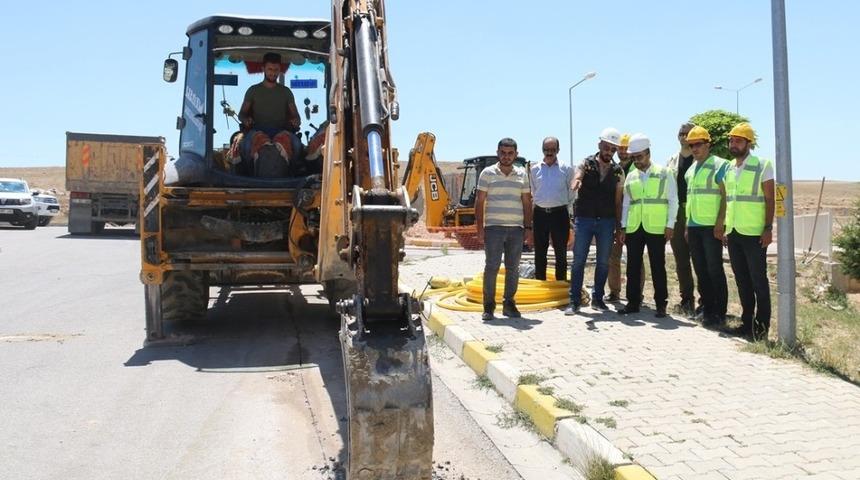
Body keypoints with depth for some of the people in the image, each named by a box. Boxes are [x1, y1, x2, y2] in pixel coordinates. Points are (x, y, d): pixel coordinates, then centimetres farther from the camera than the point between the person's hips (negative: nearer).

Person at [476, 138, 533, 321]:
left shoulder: (522, 175, 12)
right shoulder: (487, 173, 3)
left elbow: (527, 202, 14)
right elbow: (479, 201, 2)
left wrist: (528, 228, 6)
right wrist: (479, 228, -5)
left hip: (516, 228, 3)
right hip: (493, 227, -3)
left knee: (513, 268, 6)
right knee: (491, 267, -3)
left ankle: (509, 303, 16)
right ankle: (488, 306, 3)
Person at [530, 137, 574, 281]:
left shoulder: (566, 169, 0)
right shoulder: (535, 169, 6)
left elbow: (571, 192, 4)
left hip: (560, 214, -2)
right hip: (540, 214, 2)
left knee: (561, 253, 5)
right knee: (540, 253, 9)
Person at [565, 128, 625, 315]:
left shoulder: (618, 172, 6)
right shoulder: (586, 164, 0)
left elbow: (618, 200, 6)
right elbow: (576, 178, -20)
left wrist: (619, 226, 1)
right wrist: (576, 183, -45)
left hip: (607, 222, 2)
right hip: (584, 219, -2)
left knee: (603, 262, 7)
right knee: (578, 261, -1)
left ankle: (597, 298, 21)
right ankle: (574, 301, 5)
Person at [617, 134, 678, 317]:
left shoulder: (664, 173, 1)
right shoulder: (630, 176, 11)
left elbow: (673, 200, 0)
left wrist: (670, 225, -6)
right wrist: (623, 227, 9)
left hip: (656, 228, -4)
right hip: (633, 228, 4)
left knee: (658, 267, 3)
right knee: (633, 267, 6)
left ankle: (660, 304, 12)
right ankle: (633, 302, 15)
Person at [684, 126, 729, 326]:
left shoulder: (719, 165, -5)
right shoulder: (690, 170, 16)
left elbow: (725, 196, -10)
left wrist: (720, 223, -17)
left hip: (711, 227, -7)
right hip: (694, 227, 7)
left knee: (715, 269, -3)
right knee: (700, 270, 9)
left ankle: (719, 312, 3)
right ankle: (707, 309, 17)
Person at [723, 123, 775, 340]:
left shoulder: (762, 166, -5)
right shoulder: (729, 169, 12)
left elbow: (770, 199, -8)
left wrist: (768, 228, -14)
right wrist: (725, 228, 13)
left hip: (754, 233, -6)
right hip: (733, 233, 6)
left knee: (758, 279, -1)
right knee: (742, 279, 10)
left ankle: (762, 325, 6)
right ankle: (747, 321, 19)